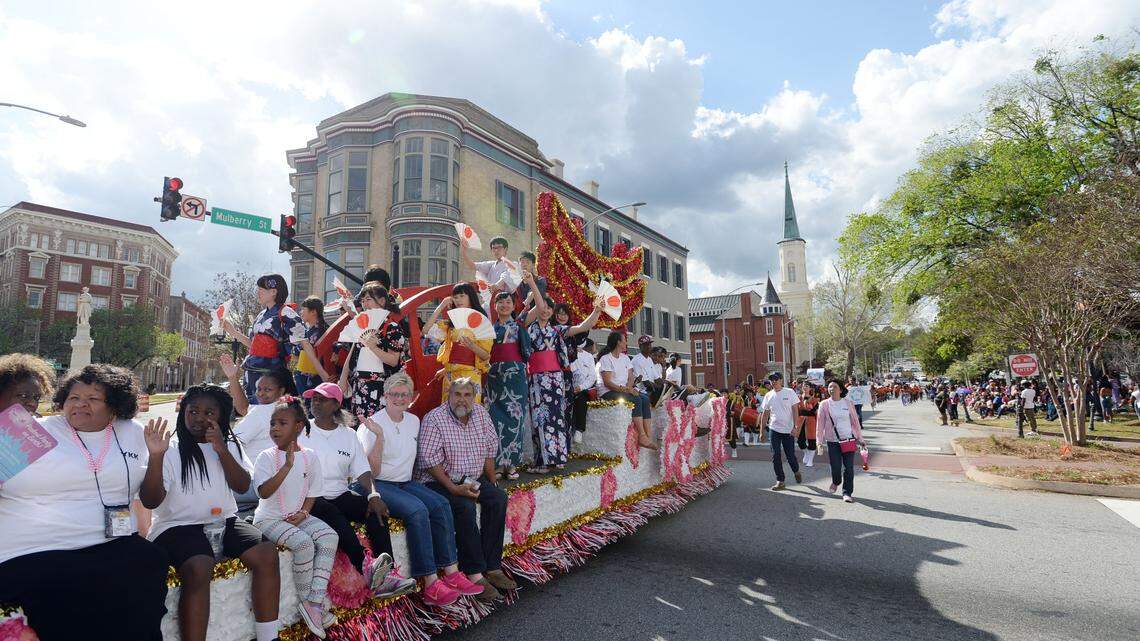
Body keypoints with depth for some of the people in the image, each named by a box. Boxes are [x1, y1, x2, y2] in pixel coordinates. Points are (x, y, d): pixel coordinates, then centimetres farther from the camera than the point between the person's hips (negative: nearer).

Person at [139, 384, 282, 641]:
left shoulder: (229, 445, 11)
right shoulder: (171, 450, -2)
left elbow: (243, 486, 0)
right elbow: (150, 501, -12)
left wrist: (222, 451, -12)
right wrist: (155, 456, -26)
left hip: (225, 522, 4)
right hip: (179, 526, -4)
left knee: (267, 552, -18)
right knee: (199, 569, -34)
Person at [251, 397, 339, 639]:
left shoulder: (310, 456, 2)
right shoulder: (266, 457, -8)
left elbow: (312, 492, 7)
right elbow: (264, 492, -21)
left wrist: (304, 512, -10)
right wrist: (287, 466, -30)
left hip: (299, 516, 4)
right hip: (270, 518, -4)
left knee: (329, 536, -19)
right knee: (303, 542, -27)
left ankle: (315, 600, -17)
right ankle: (307, 601, -8)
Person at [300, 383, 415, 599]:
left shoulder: (349, 434, 13)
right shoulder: (302, 432, 6)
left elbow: (362, 470, 5)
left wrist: (373, 494, -14)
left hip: (340, 495, 3)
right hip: (311, 498, -3)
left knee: (376, 510, -23)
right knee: (332, 514, -35)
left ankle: (383, 574, -28)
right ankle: (366, 569, -38)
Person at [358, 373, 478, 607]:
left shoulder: (414, 420, 10)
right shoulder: (374, 424, -10)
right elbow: (373, 471, -15)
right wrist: (379, 437, -25)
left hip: (405, 482, 6)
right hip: (380, 485, -6)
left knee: (441, 505, -20)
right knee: (417, 510, -31)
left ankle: (451, 572, -16)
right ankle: (431, 584, -28)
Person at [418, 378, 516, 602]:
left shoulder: (481, 414, 3)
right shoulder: (434, 419, -14)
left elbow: (490, 449, 11)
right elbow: (429, 460, -19)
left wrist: (492, 483, 5)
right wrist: (454, 488, -24)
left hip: (473, 478, 6)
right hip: (439, 481, -6)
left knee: (498, 497, -18)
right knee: (465, 507, -30)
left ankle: (492, 567, -12)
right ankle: (475, 574, -21)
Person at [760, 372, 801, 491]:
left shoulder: (789, 393, -3)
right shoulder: (768, 395, 4)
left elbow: (795, 411, -6)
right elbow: (765, 414, 10)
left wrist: (796, 427, -16)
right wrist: (762, 431, 9)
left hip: (788, 430, -2)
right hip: (774, 429, 3)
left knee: (790, 455, 4)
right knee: (775, 456, 0)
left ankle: (796, 471, 35)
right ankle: (780, 481, 9)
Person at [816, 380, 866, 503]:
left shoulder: (848, 403, 2)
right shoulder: (824, 404, 0)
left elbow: (855, 421, 7)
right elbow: (820, 424, 1)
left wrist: (860, 439, 8)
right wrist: (820, 442, -3)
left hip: (849, 439, 1)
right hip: (833, 441, 0)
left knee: (849, 468, -2)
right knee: (836, 467, 0)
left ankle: (847, 493, 10)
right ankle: (835, 482, 33)